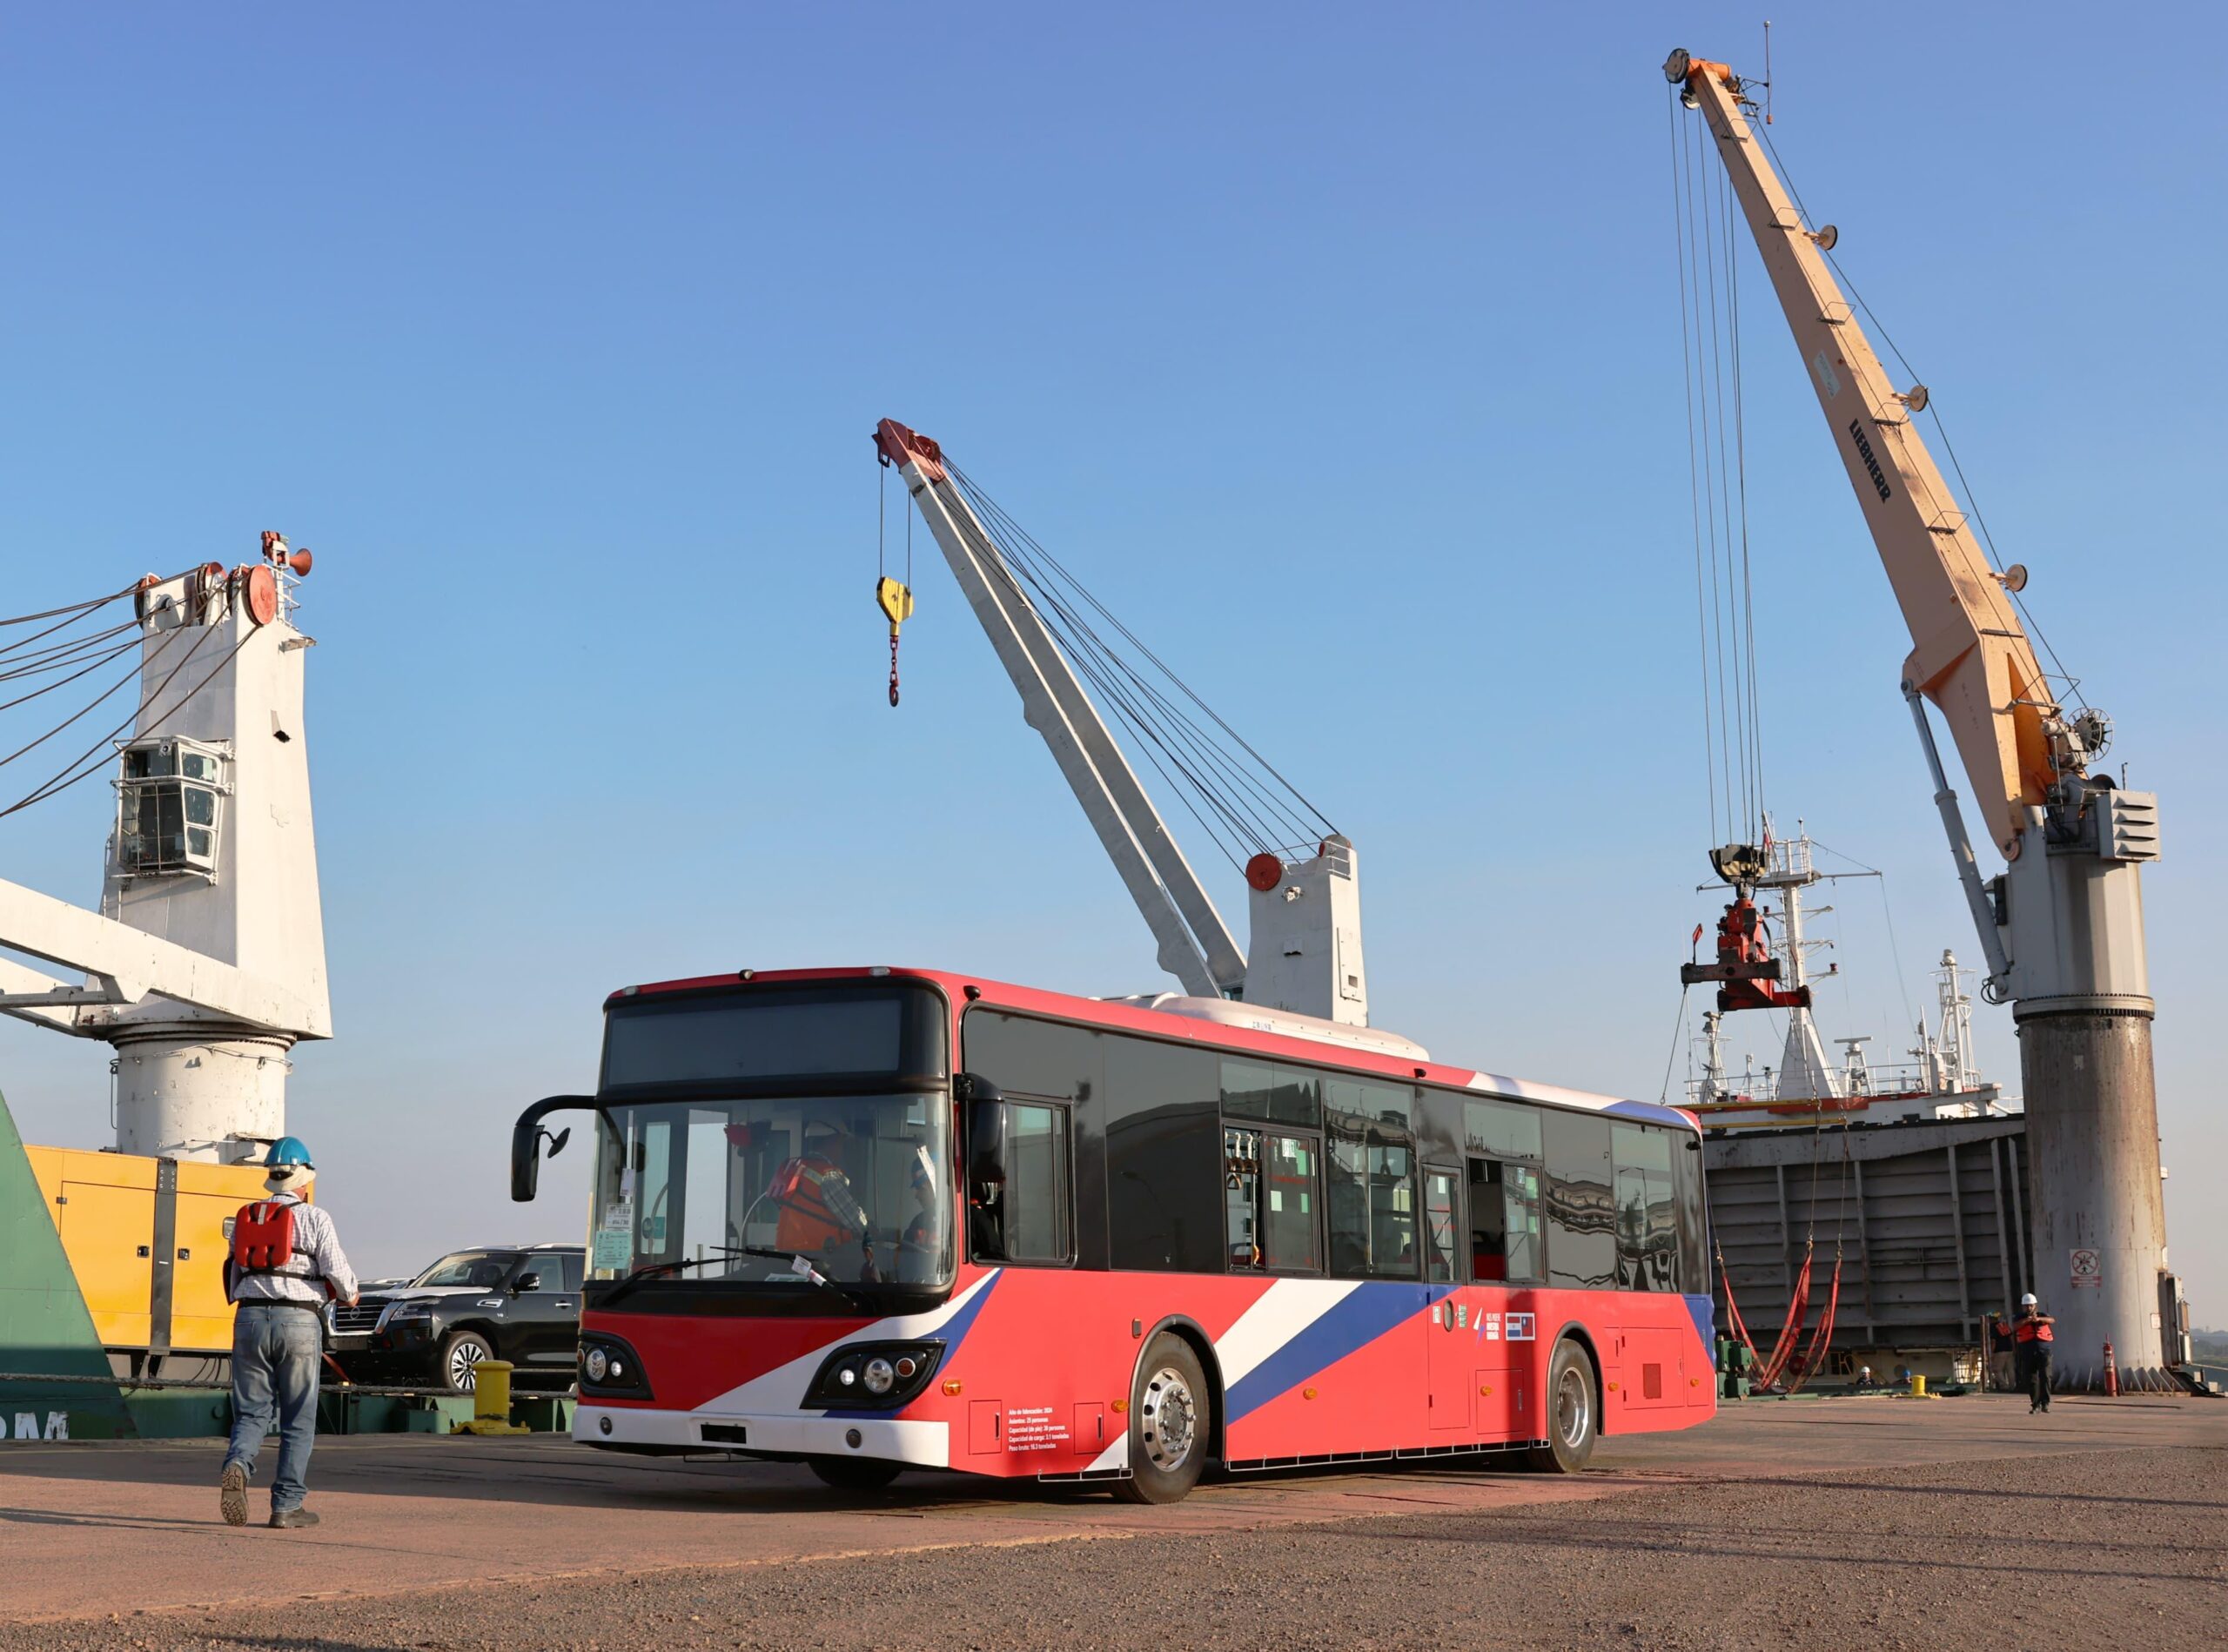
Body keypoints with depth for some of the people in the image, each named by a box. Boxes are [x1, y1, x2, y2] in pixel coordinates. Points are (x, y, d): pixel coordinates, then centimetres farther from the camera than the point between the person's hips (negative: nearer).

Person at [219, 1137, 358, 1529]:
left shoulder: (245, 1218, 12)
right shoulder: (314, 1218, -1)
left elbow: (233, 1273, 14)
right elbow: (336, 1270, -6)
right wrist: (349, 1294, 15)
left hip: (250, 1318, 3)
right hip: (298, 1320, -3)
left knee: (251, 1412, 8)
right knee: (298, 1420, 5)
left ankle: (237, 1466, -22)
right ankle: (286, 1506, 4)